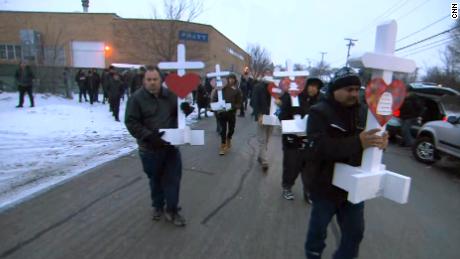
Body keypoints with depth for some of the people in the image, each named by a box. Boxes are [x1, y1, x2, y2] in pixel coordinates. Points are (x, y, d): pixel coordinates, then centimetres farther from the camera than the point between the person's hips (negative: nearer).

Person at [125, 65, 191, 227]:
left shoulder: (170, 95, 2)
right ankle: (158, 207, 38)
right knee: (155, 179, 15)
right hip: (150, 148, -2)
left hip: (171, 145, 3)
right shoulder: (136, 98, -10)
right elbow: (131, 123, -13)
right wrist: (148, 136, -25)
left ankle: (172, 210, 21)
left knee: (173, 178, 6)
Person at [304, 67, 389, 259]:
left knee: (355, 232, 17)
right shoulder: (319, 112, -14)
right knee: (318, 230, 15)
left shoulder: (361, 112, 5)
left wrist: (380, 141, -18)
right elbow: (318, 147, -28)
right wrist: (357, 143, -38)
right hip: (326, 186, -5)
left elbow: (369, 141, 7)